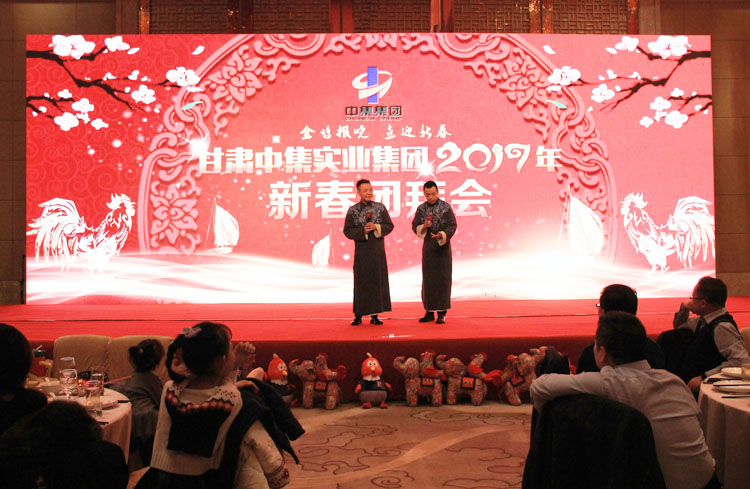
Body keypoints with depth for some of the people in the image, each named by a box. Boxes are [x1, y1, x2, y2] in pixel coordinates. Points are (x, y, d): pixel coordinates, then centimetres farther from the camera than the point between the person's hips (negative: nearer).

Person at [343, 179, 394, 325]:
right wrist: (363, 230, -16)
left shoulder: (380, 207, 3)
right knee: (361, 282, 0)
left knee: (377, 280, 2)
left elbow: (389, 225, 3)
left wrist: (376, 227, -14)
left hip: (377, 249, 1)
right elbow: (347, 230, -2)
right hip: (361, 250, -1)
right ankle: (358, 315, 7)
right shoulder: (352, 210, 0)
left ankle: (374, 315, 9)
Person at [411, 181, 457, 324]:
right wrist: (424, 226, -17)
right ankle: (429, 312, 12)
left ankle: (441, 313, 2)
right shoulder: (421, 209, 5)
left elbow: (452, 226, -10)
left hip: (443, 246, -3)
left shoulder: (446, 207, -6)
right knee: (428, 279, 5)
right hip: (428, 246, 3)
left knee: (443, 279, -3)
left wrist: (441, 235, -28)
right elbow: (415, 227, 5)